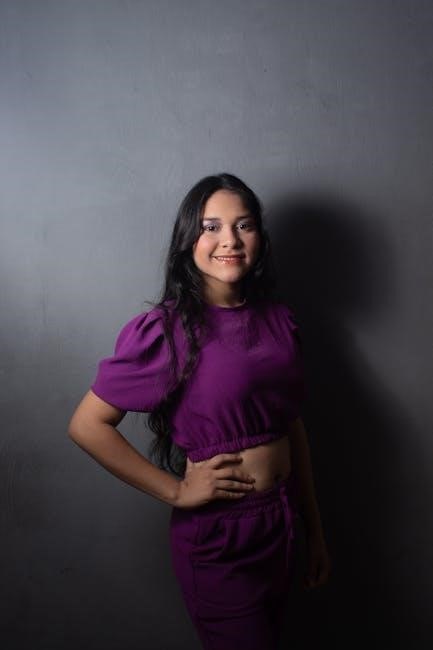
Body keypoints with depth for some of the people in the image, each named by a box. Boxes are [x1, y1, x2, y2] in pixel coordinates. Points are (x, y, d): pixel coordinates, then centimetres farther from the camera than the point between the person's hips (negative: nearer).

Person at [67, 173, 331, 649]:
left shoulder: (278, 320, 0)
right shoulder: (166, 329, -17)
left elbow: (293, 427, 6)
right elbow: (87, 425, -15)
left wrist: (314, 530, 10)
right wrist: (175, 490, -15)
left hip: (281, 523, 6)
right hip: (217, 536, -6)